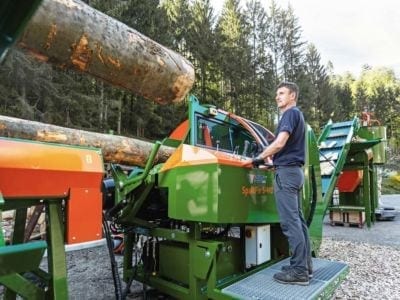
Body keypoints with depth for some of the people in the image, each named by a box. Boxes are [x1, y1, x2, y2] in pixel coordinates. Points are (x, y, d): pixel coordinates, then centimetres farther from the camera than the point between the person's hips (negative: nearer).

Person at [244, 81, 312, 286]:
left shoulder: (291, 113, -7)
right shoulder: (297, 115, 23)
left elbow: (280, 143, -19)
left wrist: (258, 159, -8)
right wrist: (270, 159, 25)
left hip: (286, 171, -10)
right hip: (294, 170, 10)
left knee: (290, 221, -9)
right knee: (297, 219, 11)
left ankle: (299, 271, -5)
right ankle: (305, 265, 18)